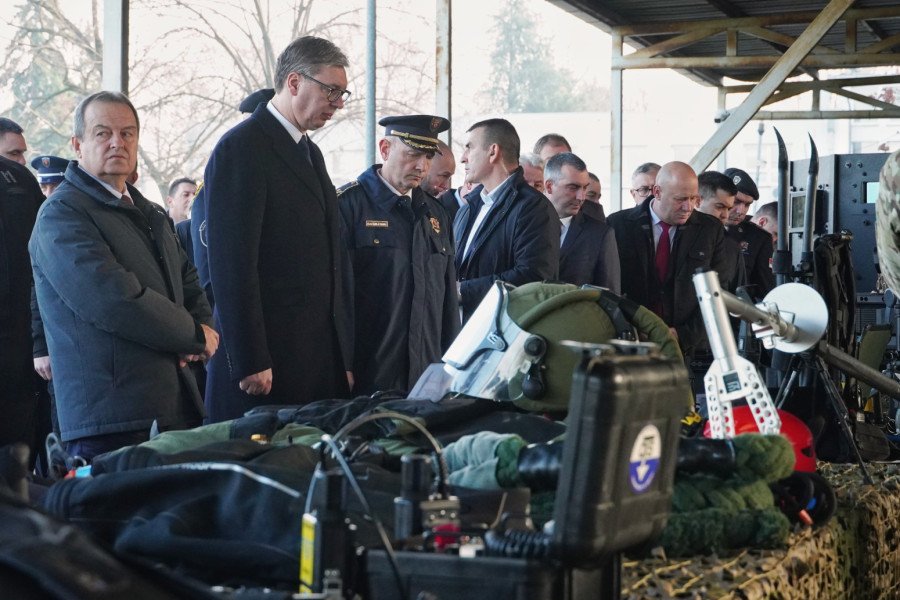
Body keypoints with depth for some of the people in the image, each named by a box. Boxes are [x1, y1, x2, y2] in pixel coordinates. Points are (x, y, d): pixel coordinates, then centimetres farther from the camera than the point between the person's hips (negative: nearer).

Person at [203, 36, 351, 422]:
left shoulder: (310, 153, 19)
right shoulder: (240, 149, -10)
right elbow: (232, 264, -16)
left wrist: (341, 358, 16)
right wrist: (249, 362, -20)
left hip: (318, 357, 8)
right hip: (266, 360, -8)